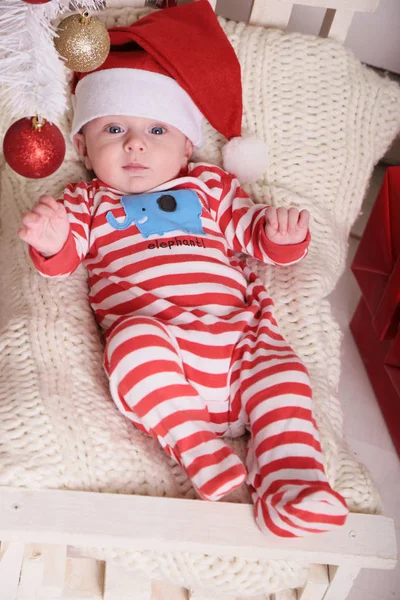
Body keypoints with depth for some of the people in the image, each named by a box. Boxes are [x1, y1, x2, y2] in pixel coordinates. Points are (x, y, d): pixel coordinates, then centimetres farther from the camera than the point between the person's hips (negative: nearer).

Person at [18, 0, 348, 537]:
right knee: (134, 338, -34)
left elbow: (254, 233, 22)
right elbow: (63, 261, 5)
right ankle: (196, 446, -29)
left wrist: (283, 235, -3)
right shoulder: (89, 201, 18)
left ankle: (290, 477, -21)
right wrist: (51, 242, -20)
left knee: (280, 368, -21)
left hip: (236, 335, 3)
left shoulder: (211, 187, 22)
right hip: (153, 345, -2)